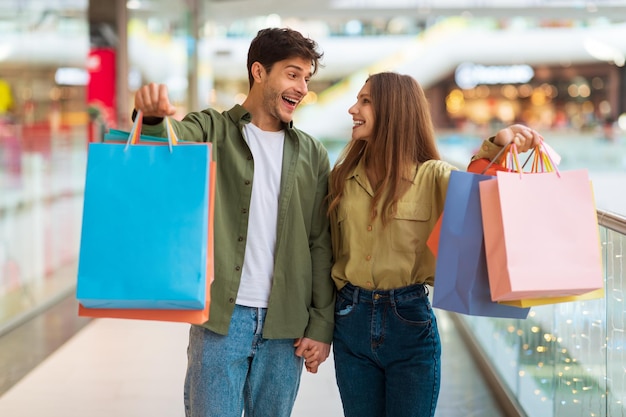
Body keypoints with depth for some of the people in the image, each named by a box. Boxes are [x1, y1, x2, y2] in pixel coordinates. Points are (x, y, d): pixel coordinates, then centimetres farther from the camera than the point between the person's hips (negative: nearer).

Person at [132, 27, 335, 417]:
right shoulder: (212, 130, 2)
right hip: (220, 317, -3)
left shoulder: (312, 154, 10)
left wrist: (322, 326, 4)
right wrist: (153, 116, -45)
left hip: (285, 325, 3)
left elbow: (320, 246, 9)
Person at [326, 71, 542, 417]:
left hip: (410, 322, -3)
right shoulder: (342, 177, 7)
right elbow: (331, 250, 10)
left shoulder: (431, 176, -3)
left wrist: (496, 145, -40)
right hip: (351, 320, 3)